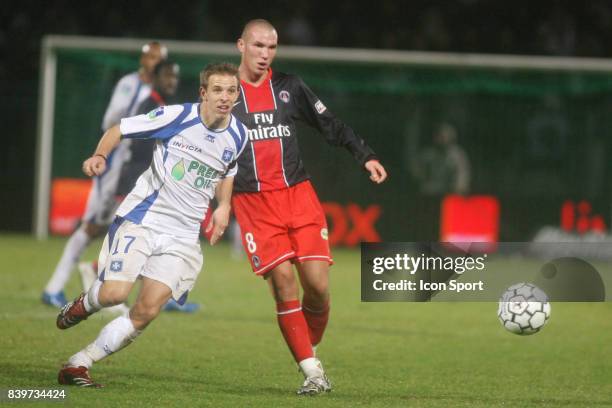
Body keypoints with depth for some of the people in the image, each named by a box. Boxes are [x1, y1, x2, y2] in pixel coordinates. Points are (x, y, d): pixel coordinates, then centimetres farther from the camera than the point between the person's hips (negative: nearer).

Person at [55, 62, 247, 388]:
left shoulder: (238, 136, 3)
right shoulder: (175, 117, -10)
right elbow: (119, 130, 0)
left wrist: (223, 206, 7)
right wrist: (99, 156, -19)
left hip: (183, 235, 3)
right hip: (141, 219, -3)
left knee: (147, 312, -10)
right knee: (115, 293, -20)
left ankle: (78, 365, 1)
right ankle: (84, 304, 18)